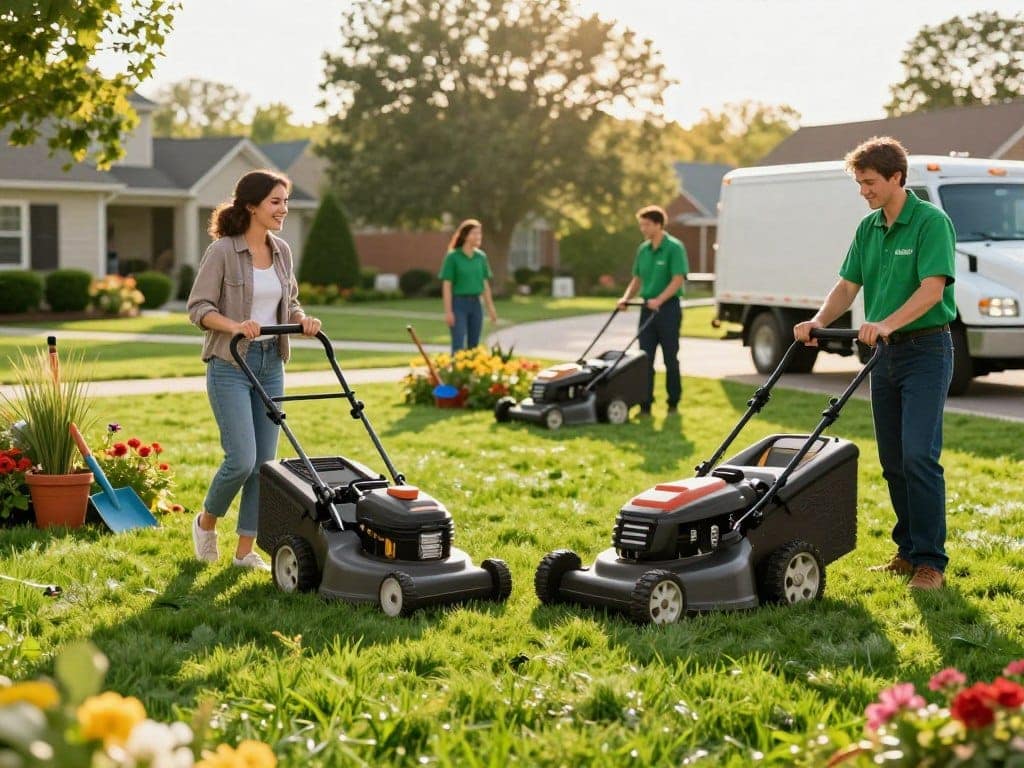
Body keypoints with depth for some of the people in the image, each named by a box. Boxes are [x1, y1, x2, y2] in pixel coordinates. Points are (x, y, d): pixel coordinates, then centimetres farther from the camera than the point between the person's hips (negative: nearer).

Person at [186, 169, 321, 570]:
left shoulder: (282, 251, 8)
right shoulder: (222, 251, -10)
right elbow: (198, 307, -11)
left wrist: (302, 319, -4)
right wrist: (235, 325, -27)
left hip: (271, 364, 6)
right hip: (230, 364, -6)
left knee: (264, 461, 4)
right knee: (241, 460, -11)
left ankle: (245, 550, 13)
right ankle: (206, 522, 17)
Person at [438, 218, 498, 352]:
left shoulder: (481, 256, 7)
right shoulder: (453, 256, -8)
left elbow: (485, 284, 12)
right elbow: (446, 286, -8)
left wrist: (490, 308, 11)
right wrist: (448, 311, -13)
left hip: (475, 304, 5)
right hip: (458, 304, -5)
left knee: (473, 346, 8)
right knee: (458, 347, -10)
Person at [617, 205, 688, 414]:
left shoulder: (674, 248, -10)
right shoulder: (643, 249, 10)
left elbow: (678, 279, -16)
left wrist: (659, 300, -26)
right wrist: (626, 297, 1)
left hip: (668, 308, -6)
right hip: (647, 308, 6)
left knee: (670, 358, 2)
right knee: (645, 358, 2)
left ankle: (673, 402, 13)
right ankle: (645, 403, 3)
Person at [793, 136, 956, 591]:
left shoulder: (931, 221, -12)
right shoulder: (868, 229, 11)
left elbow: (932, 288, -22)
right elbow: (848, 285, 11)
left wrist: (885, 324, -33)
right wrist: (818, 322, -7)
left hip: (925, 351, -8)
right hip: (885, 354, 8)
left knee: (919, 455, -14)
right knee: (892, 462, 10)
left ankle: (931, 562, -10)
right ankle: (908, 552, 19)